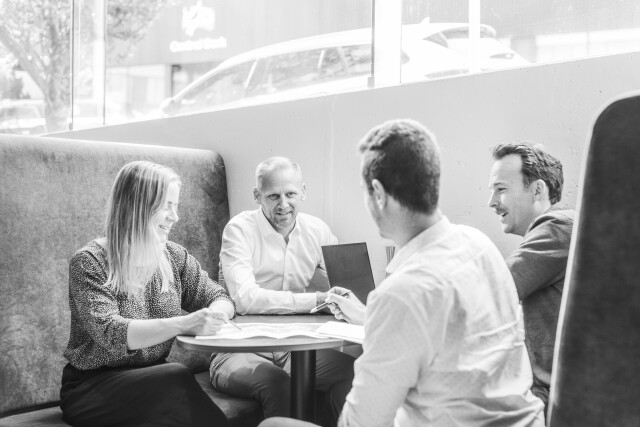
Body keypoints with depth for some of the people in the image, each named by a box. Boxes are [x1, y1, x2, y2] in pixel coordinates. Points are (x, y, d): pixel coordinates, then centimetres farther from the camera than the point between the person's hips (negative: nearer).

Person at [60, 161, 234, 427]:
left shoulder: (173, 256, 7)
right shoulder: (89, 262, -11)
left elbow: (220, 299, 11)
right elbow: (110, 334, -22)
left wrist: (214, 314, -15)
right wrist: (182, 324, -35)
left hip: (155, 381, 5)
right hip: (93, 386, -5)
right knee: (176, 379, -31)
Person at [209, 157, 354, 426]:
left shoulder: (317, 230, 7)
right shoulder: (240, 230, -8)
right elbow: (246, 299, -23)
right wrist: (316, 300, -26)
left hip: (296, 347, 4)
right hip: (241, 350, -4)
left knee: (351, 369, -21)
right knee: (276, 382, -34)